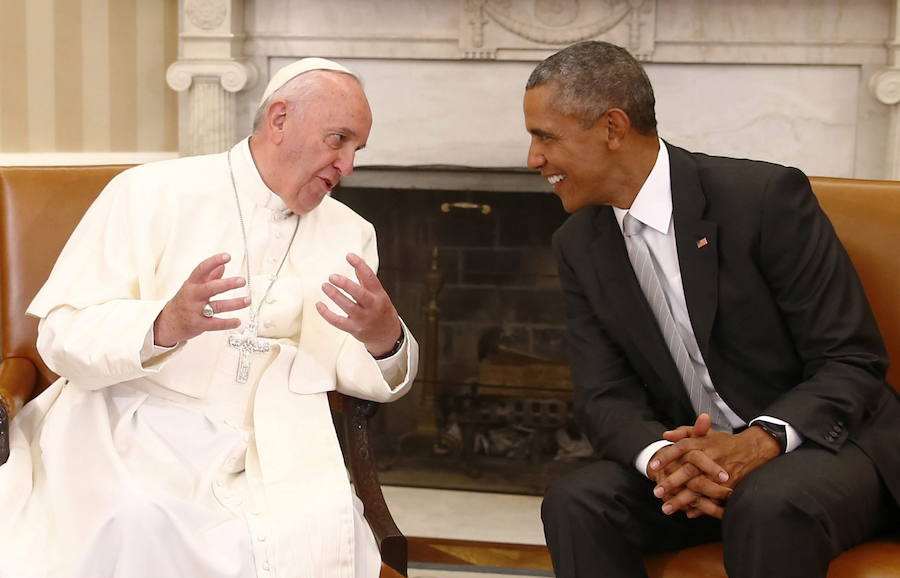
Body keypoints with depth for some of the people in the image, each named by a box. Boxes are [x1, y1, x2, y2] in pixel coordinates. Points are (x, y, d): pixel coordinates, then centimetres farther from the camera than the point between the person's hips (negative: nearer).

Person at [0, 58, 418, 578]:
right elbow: (63, 336, -9)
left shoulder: (349, 234, 11)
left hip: (264, 458, 3)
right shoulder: (150, 194, -3)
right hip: (129, 439, -2)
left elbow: (352, 367, 4)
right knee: (138, 523, -33)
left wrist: (385, 340, -20)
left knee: (331, 530, -27)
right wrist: (165, 325, -29)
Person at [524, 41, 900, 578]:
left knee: (769, 506, -36)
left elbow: (853, 362, -15)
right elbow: (605, 395, -1)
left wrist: (758, 444, -31)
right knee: (575, 503, -22)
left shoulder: (765, 196, -16)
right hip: (691, 452, 5)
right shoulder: (580, 245, 2)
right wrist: (660, 456, -24)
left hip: (822, 442, -4)